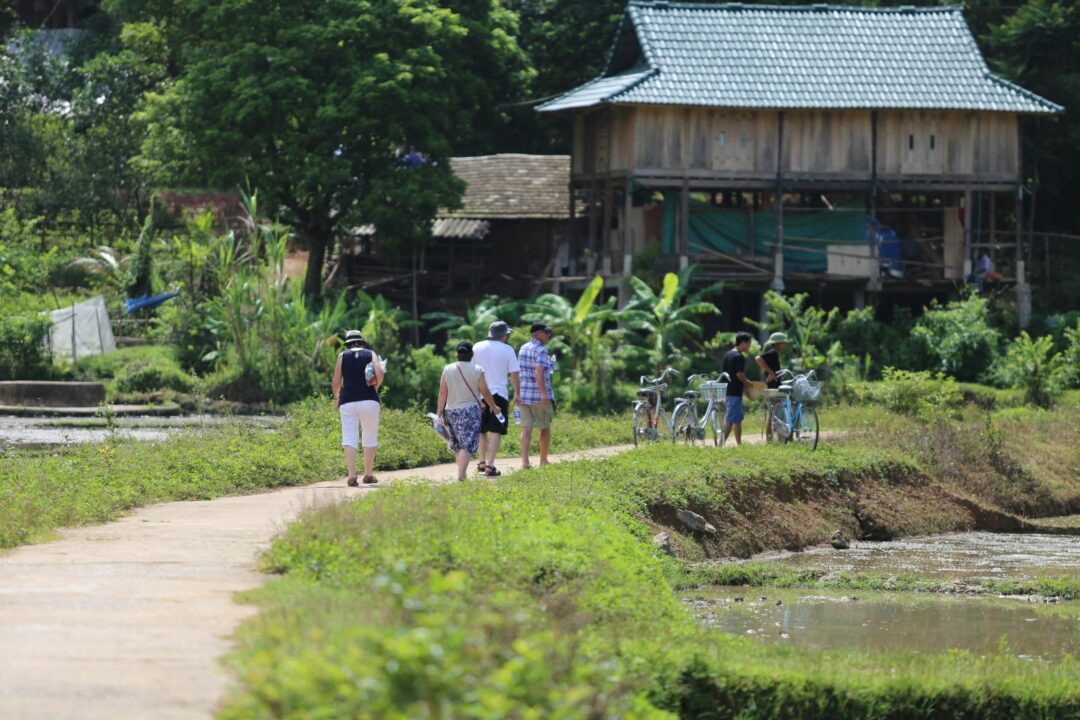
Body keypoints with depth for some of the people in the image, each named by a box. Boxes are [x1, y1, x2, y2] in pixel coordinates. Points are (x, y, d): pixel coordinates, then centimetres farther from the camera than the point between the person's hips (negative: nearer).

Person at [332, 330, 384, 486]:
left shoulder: (343, 356, 7)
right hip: (369, 400, 0)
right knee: (370, 438, 11)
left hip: (347, 401, 0)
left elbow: (336, 381, 2)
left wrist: (336, 397, 18)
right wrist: (375, 388, 9)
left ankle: (352, 476, -17)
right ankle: (368, 475, 14)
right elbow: (379, 373, -8)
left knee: (349, 439, -4)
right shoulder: (370, 354, 7)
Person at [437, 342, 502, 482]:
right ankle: (461, 474, -18)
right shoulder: (477, 370, -6)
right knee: (467, 444, -6)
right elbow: (485, 392, -2)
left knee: (457, 444, 19)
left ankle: (461, 471, 28)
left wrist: (439, 411, 9)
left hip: (451, 411, 4)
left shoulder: (447, 370, 2)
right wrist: (494, 407, 13)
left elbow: (442, 393, 2)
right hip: (470, 411, -4)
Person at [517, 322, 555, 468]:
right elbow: (539, 371, -25)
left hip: (524, 394, 6)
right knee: (545, 427, 11)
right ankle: (543, 460, 20)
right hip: (540, 396, -6)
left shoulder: (523, 348, 11)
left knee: (526, 428, 1)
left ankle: (524, 461, -13)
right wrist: (544, 393, -30)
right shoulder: (541, 350, -13)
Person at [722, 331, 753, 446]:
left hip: (728, 388, 9)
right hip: (735, 391, -9)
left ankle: (739, 443, 17)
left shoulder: (727, 354, 13)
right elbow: (739, 374, -21)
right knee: (730, 419, -8)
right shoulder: (739, 357, -15)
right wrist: (748, 383, -5)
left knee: (738, 418, 15)